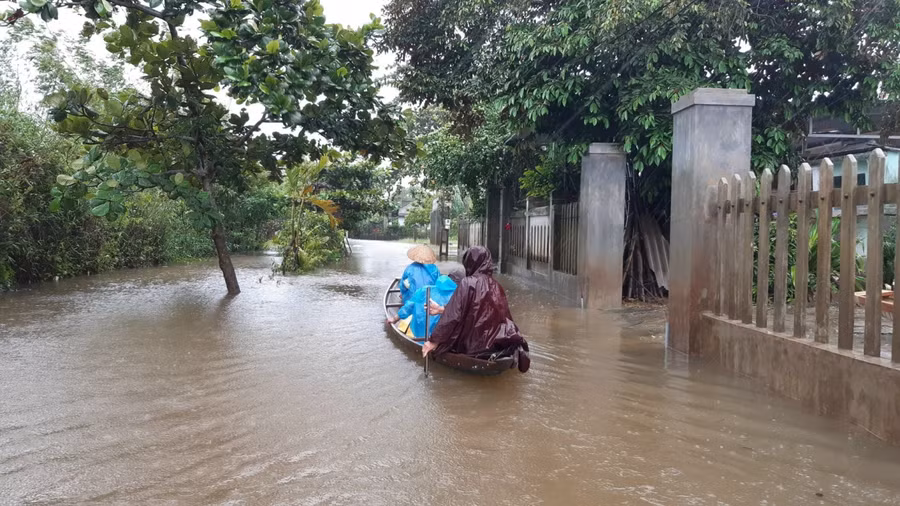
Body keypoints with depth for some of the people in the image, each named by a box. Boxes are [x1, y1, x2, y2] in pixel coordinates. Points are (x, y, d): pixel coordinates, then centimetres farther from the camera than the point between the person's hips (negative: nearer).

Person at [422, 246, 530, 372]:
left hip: (473, 344, -6)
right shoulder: (495, 285, 5)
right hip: (496, 340, 6)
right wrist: (442, 309, 22)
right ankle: (514, 350, 4)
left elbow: (453, 316, -17)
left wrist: (434, 341, -9)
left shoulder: (468, 283, -15)